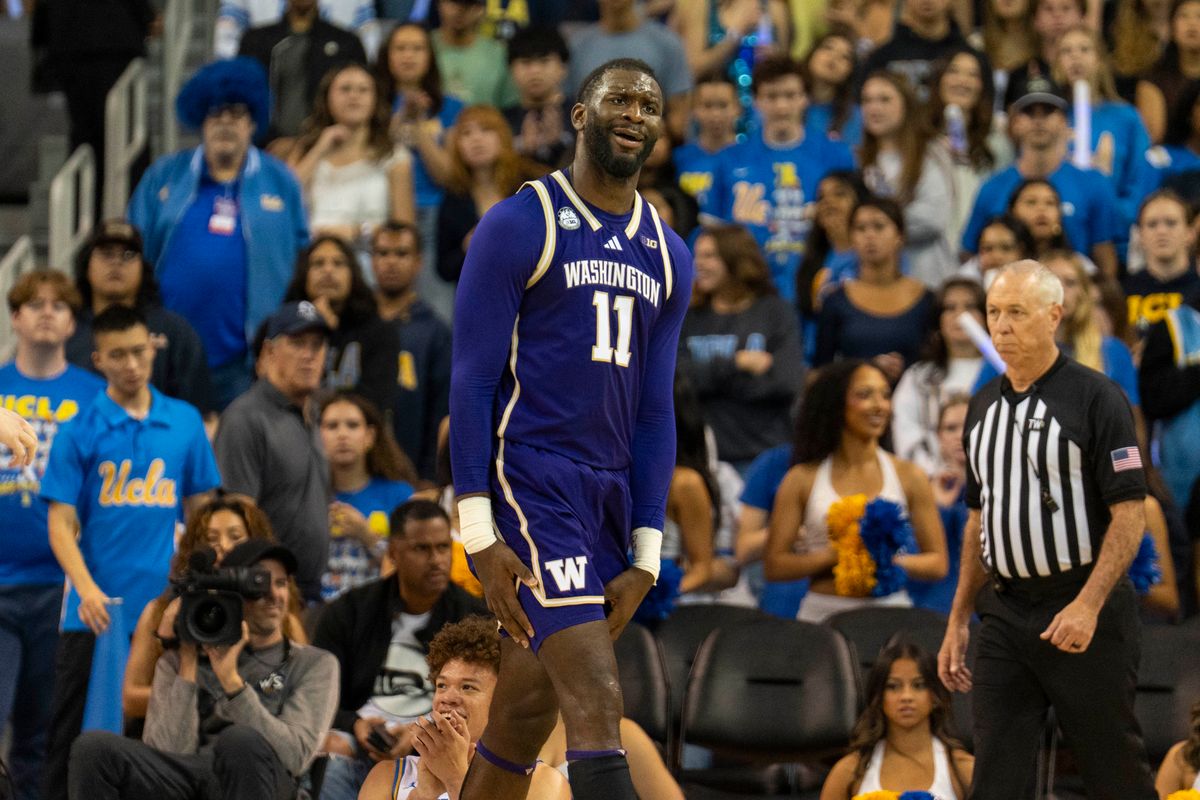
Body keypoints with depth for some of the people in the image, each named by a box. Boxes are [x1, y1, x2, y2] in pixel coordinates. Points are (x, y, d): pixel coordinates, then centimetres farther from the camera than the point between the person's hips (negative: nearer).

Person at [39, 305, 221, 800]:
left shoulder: (185, 423, 6)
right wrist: (87, 588, -21)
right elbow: (61, 523, -6)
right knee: (75, 735, 0)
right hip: (94, 612, -2)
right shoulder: (80, 431, -2)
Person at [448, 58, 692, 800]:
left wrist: (646, 557, 6)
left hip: (609, 490, 7)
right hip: (530, 481, -7)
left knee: (524, 720, 11)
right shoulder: (520, 225, -4)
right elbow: (472, 379, -7)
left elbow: (656, 410, 14)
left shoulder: (669, 257, 15)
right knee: (598, 704, -17)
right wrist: (479, 532, -14)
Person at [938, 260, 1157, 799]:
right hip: (1005, 613, 6)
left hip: (1083, 614, -6)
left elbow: (1129, 515, -13)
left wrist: (1088, 606, -23)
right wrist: (959, 620, 16)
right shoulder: (984, 406, 13)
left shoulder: (1095, 398, -8)